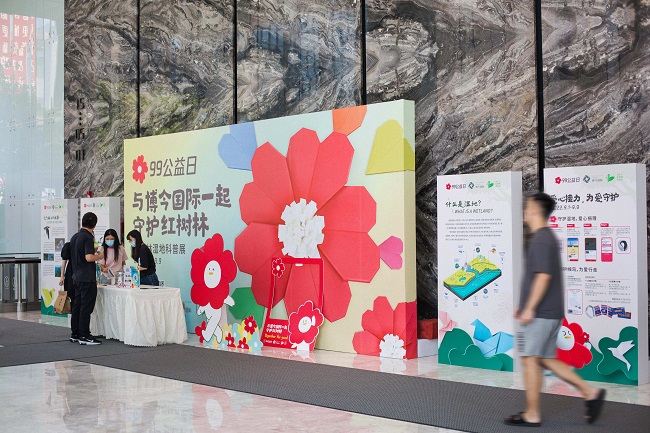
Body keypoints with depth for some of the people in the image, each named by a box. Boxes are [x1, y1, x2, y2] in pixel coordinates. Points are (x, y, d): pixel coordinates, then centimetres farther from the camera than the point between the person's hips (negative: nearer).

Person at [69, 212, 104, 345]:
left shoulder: (75, 237, 12)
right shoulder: (88, 237, -15)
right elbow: (89, 257, -24)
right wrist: (100, 256, -6)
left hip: (77, 276, 9)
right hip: (87, 278, -9)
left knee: (77, 305, 12)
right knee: (86, 307, -5)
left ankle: (75, 334, 17)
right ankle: (84, 336, -4)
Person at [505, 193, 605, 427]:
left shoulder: (541, 239, -15)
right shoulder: (547, 237, 17)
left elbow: (543, 276, -22)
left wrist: (529, 309, -20)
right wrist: (524, 305, 24)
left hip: (540, 313, -10)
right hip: (551, 312, 10)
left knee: (530, 359, -2)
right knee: (545, 359, 14)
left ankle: (532, 415, 5)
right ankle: (590, 392, 12)